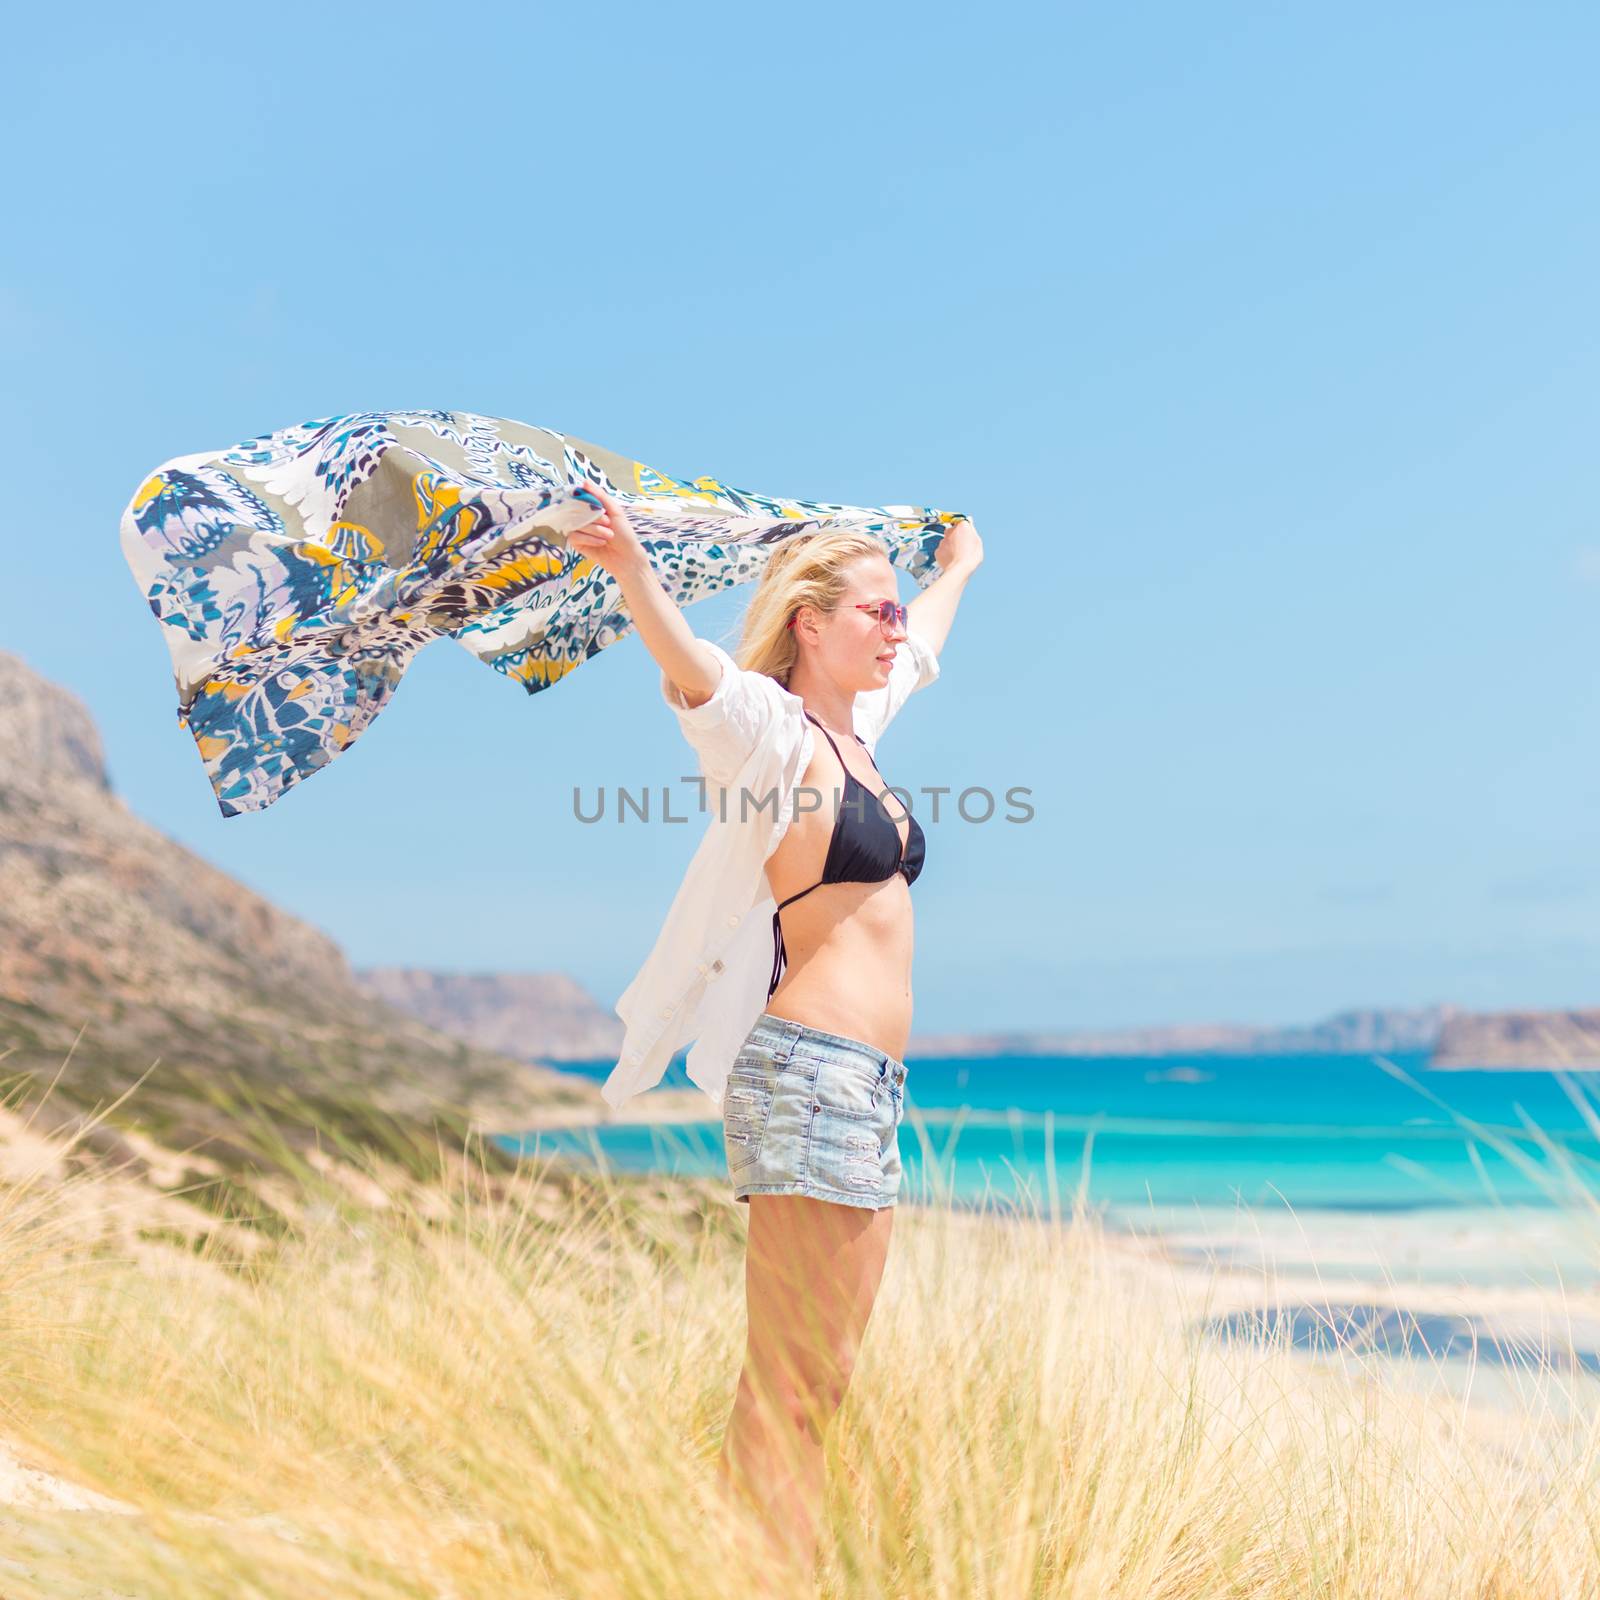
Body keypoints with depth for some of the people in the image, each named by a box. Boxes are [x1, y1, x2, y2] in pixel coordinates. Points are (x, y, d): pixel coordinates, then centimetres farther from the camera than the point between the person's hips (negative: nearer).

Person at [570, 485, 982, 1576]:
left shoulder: (855, 723, 19)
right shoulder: (771, 726, -5)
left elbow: (923, 645, 40)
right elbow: (693, 670, -28)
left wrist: (959, 567, 58)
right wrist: (634, 574, -47)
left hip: (870, 1085, 9)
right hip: (812, 1068, -9)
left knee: (821, 1384, 10)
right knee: (788, 1386, -7)